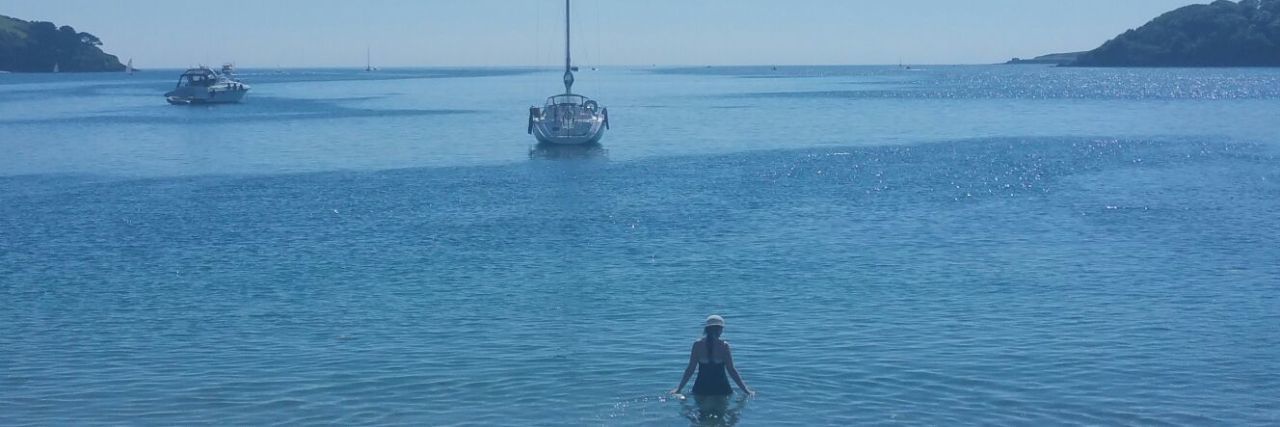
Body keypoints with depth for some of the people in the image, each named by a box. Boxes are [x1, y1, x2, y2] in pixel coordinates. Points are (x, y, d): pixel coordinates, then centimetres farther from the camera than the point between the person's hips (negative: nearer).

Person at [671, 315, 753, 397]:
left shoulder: (697, 345, -3)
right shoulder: (724, 346, -8)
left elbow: (690, 369, -1)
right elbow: (731, 370, -6)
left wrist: (678, 389, 8)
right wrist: (746, 389, 2)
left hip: (701, 390, 2)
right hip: (721, 390, -2)